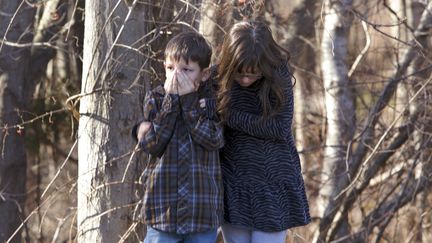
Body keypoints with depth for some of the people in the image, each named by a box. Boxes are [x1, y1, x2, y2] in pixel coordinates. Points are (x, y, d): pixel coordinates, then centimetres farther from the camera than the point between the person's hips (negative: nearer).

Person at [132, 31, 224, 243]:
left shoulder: (211, 99, 2)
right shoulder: (155, 99, 3)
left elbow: (214, 140, -14)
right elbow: (151, 144, -10)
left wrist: (189, 100, -14)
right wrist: (171, 99, -12)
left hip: (203, 209, 0)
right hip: (163, 206, 0)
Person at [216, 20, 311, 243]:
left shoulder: (278, 77, -10)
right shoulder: (218, 77, -6)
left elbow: (280, 128, -17)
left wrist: (229, 116, -19)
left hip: (272, 185, -2)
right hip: (232, 186, 2)